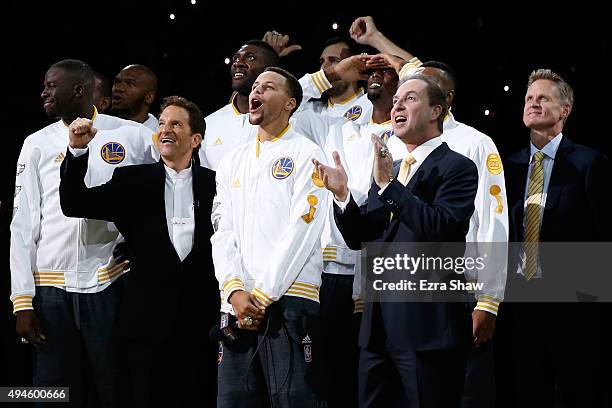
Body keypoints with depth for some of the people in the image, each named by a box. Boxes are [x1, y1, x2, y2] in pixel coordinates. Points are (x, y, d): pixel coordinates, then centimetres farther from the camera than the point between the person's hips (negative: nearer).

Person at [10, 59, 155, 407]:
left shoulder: (132, 136, 3)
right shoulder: (38, 145, 10)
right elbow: (24, 225, 8)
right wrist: (22, 300, 2)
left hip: (112, 283, -2)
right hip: (52, 288, 2)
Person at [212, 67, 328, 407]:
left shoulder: (305, 155, 2)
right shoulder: (233, 162, 20)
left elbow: (302, 228, -8)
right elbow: (223, 231, 12)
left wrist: (263, 295, -12)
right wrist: (234, 290, -5)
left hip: (289, 300, -5)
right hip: (238, 303, 5)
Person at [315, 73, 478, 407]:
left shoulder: (457, 167, -5)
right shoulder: (388, 170, 18)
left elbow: (441, 229, -20)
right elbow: (359, 239, 15)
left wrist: (389, 185, -23)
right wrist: (342, 194, -2)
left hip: (427, 326, -7)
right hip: (379, 324, 7)